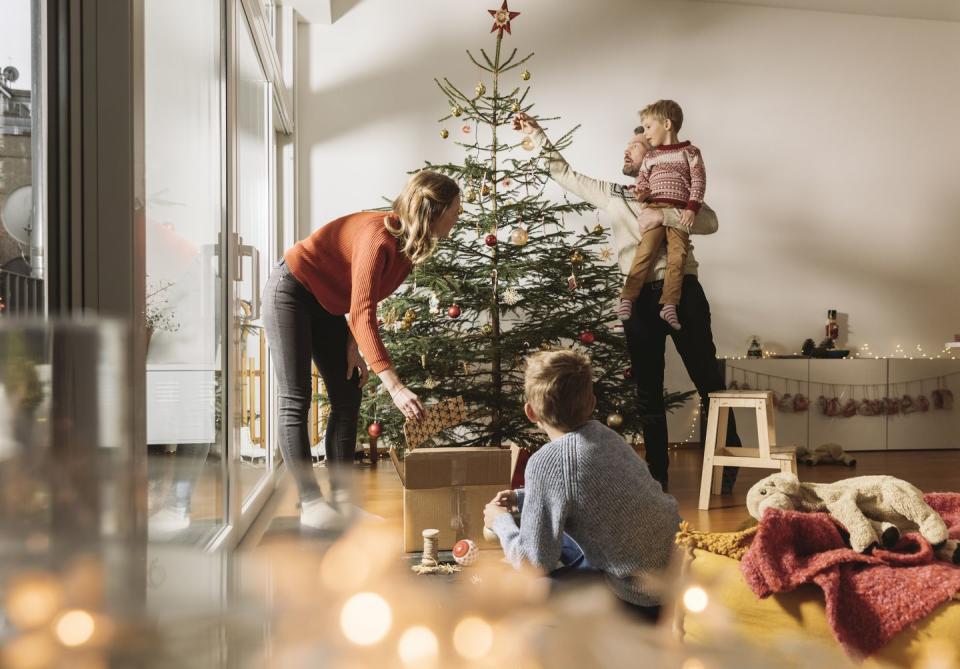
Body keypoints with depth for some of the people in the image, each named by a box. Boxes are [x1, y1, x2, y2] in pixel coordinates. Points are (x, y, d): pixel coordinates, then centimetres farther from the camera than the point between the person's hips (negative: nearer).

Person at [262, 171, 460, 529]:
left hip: (327, 305, 9)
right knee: (295, 402, -7)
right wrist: (394, 386, -44)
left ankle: (341, 499, 7)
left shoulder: (409, 242, -6)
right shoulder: (379, 237, -33)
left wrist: (354, 345, -7)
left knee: (348, 398, 4)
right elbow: (362, 313, -39)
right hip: (290, 293, -9)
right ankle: (310, 504, -3)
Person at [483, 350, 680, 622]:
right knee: (557, 527, 24)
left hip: (643, 596, -8)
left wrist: (500, 522, 1)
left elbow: (534, 563, -17)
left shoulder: (547, 461, -22)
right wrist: (521, 497, 17)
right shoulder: (604, 433, 1)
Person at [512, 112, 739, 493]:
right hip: (639, 299, 4)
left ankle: (725, 467, 9)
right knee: (648, 391, 8)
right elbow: (565, 175, 23)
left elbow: (710, 222, -8)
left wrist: (664, 215, -17)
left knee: (709, 382, -1)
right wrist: (536, 135, 20)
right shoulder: (612, 195, 19)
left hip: (681, 292, -4)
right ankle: (657, 474, 16)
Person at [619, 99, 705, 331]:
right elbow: (641, 181, 22)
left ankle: (669, 305, -14)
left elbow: (699, 181, 3)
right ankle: (627, 298, -21)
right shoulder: (650, 156, 21)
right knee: (645, 250, -18)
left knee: (677, 256, -13)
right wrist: (640, 194, -2)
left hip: (680, 212, -1)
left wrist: (692, 208, -8)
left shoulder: (690, 152, 10)